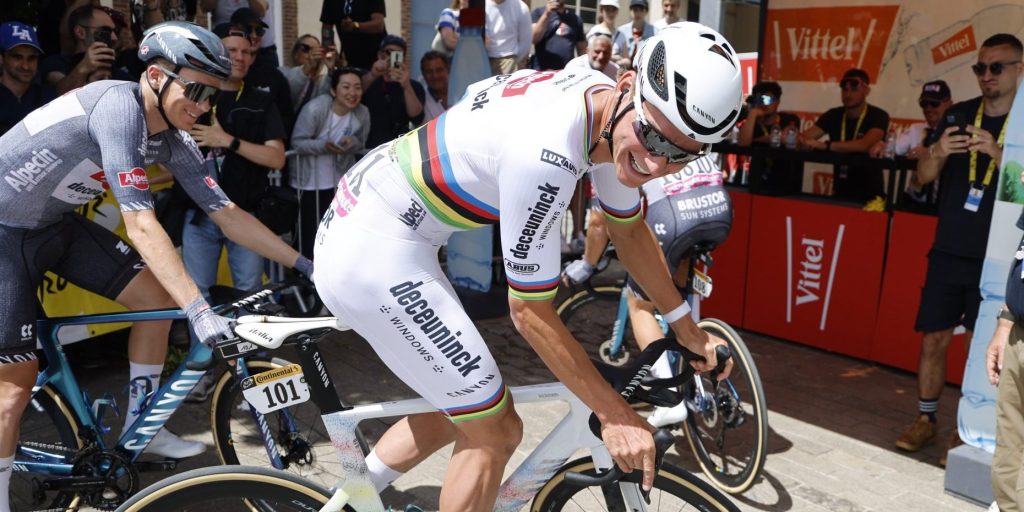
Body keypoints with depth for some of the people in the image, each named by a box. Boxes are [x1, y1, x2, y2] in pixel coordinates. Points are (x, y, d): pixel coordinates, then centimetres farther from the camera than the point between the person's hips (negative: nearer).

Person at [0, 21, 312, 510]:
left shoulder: (173, 139, -6)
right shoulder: (118, 104, -30)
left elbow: (226, 211, -4)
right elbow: (140, 223, -36)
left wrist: (305, 263, -6)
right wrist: (199, 309, -40)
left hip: (55, 222, 8)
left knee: (157, 296, -1)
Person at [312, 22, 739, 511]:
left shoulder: (606, 108, -4)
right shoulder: (546, 151, -31)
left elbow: (629, 230, 13)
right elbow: (530, 311, -21)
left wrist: (686, 327, 17)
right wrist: (616, 415, -12)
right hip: (376, 252, -9)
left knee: (460, 412, 20)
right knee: (494, 432, 0)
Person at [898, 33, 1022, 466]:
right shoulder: (959, 115, 7)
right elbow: (923, 178, 3)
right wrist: (937, 154, -18)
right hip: (949, 251, 3)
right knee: (934, 337, 6)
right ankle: (925, 419, 20)